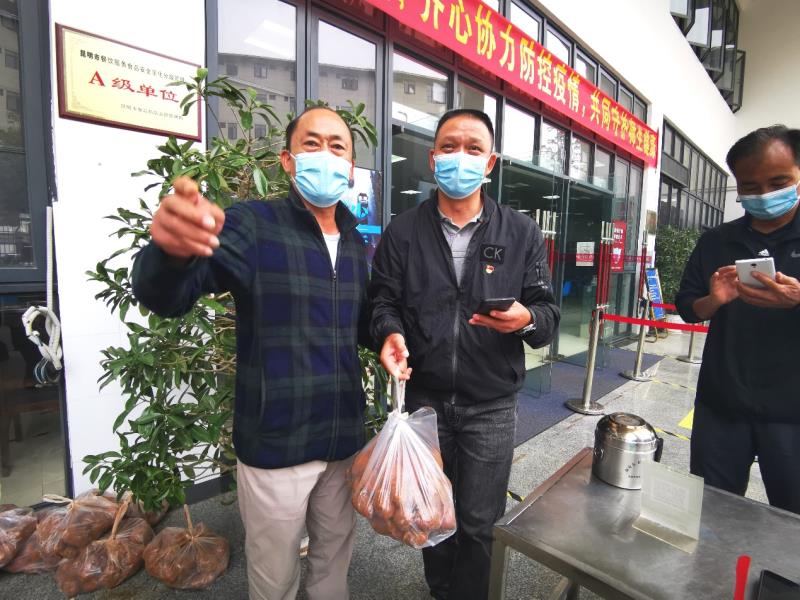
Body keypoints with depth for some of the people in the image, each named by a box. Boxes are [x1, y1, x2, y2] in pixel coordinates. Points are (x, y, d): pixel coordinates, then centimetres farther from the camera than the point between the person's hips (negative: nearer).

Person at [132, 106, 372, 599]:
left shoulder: (356, 242, 6)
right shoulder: (252, 224, -12)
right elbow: (165, 296, -24)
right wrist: (173, 251, -47)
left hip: (344, 440, 5)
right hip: (275, 444, -4)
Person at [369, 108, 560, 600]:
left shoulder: (522, 234, 0)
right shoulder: (402, 232, 0)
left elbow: (549, 313, -1)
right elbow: (384, 300, 0)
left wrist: (526, 319, -23)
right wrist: (391, 333, -21)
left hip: (491, 406, -1)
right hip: (425, 399, 2)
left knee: (478, 524, 13)